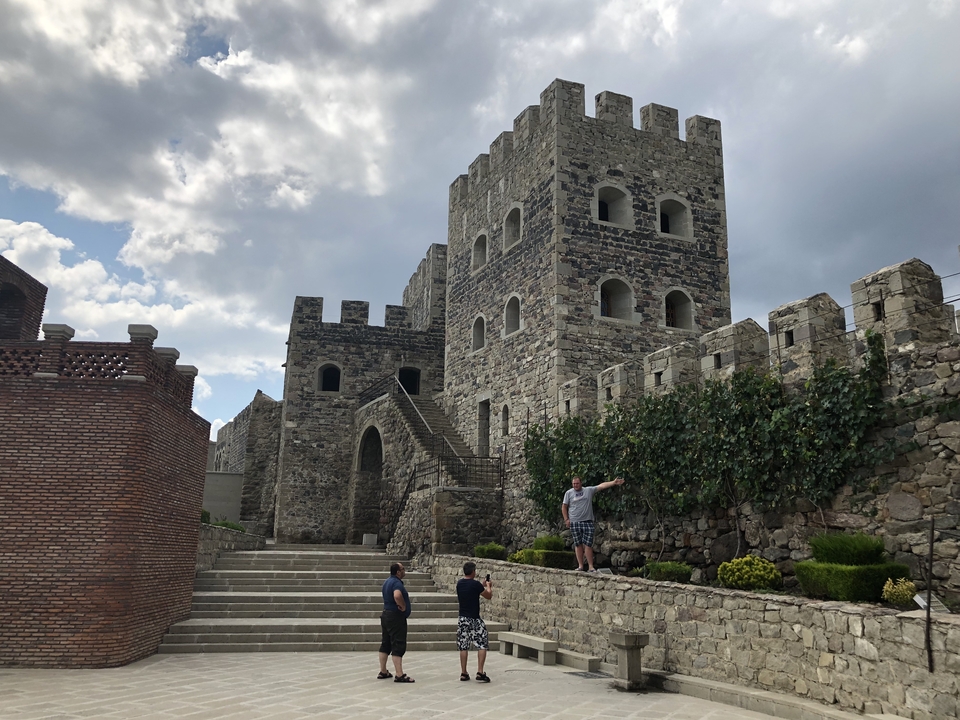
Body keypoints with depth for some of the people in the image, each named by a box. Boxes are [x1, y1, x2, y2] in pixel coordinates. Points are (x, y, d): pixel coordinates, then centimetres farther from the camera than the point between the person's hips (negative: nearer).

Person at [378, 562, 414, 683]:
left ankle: (383, 672, 20)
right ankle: (400, 675, -8)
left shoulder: (387, 581, 13)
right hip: (396, 617, -10)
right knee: (398, 645, -8)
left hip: (386, 615, 10)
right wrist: (403, 606, -23)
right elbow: (397, 596, -40)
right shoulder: (397, 583, -19)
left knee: (385, 644, 14)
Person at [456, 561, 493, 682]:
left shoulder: (459, 583, 5)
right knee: (482, 645, 2)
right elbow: (488, 596, -2)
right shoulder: (476, 584, -15)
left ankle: (463, 673, 12)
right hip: (474, 619, -6)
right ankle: (480, 672, -5)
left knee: (463, 646, 10)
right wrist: (489, 586, 17)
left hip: (462, 619, 6)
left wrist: (482, 585, 26)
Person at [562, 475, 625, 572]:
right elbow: (564, 506, 8)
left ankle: (591, 566, 2)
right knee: (578, 545, 5)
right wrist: (566, 519, -1)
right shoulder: (568, 493, 5)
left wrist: (614, 482, -9)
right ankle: (580, 566, 13)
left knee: (588, 545, -3)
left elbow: (601, 486, -1)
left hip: (587, 521, 0)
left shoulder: (589, 490, 6)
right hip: (574, 522, 0)